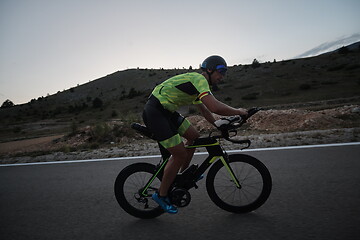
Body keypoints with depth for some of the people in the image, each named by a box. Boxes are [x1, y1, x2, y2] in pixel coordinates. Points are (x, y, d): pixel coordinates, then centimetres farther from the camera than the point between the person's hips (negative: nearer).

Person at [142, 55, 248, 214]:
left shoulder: (198, 82, 17)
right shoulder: (199, 79, -15)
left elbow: (204, 110, 28)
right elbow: (215, 107, -30)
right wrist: (238, 112, -13)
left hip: (167, 111, 10)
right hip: (154, 113, -10)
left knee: (194, 136, 12)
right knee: (180, 154, -8)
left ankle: (183, 175, 29)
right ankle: (161, 195, 10)